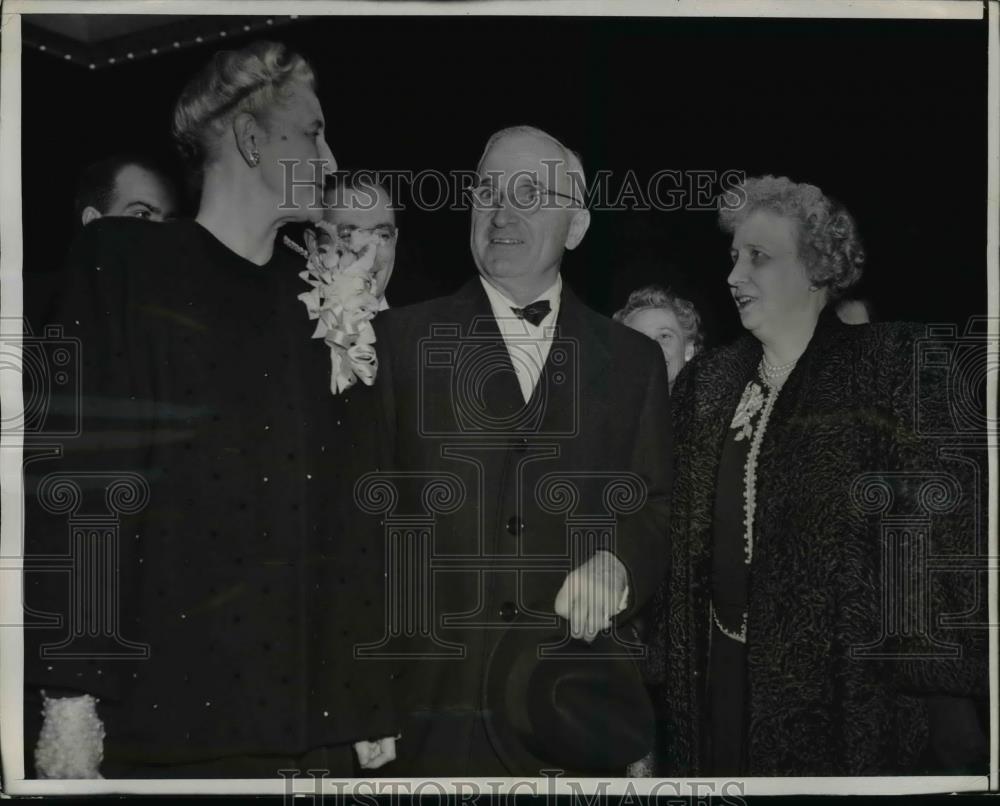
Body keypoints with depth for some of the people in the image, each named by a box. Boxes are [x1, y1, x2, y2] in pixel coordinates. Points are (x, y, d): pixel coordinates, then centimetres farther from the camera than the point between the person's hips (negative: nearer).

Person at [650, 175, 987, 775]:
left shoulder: (891, 366, -7)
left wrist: (947, 698, -17)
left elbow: (943, 530, -12)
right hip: (724, 675, 5)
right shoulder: (708, 383, 9)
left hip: (847, 687, -5)